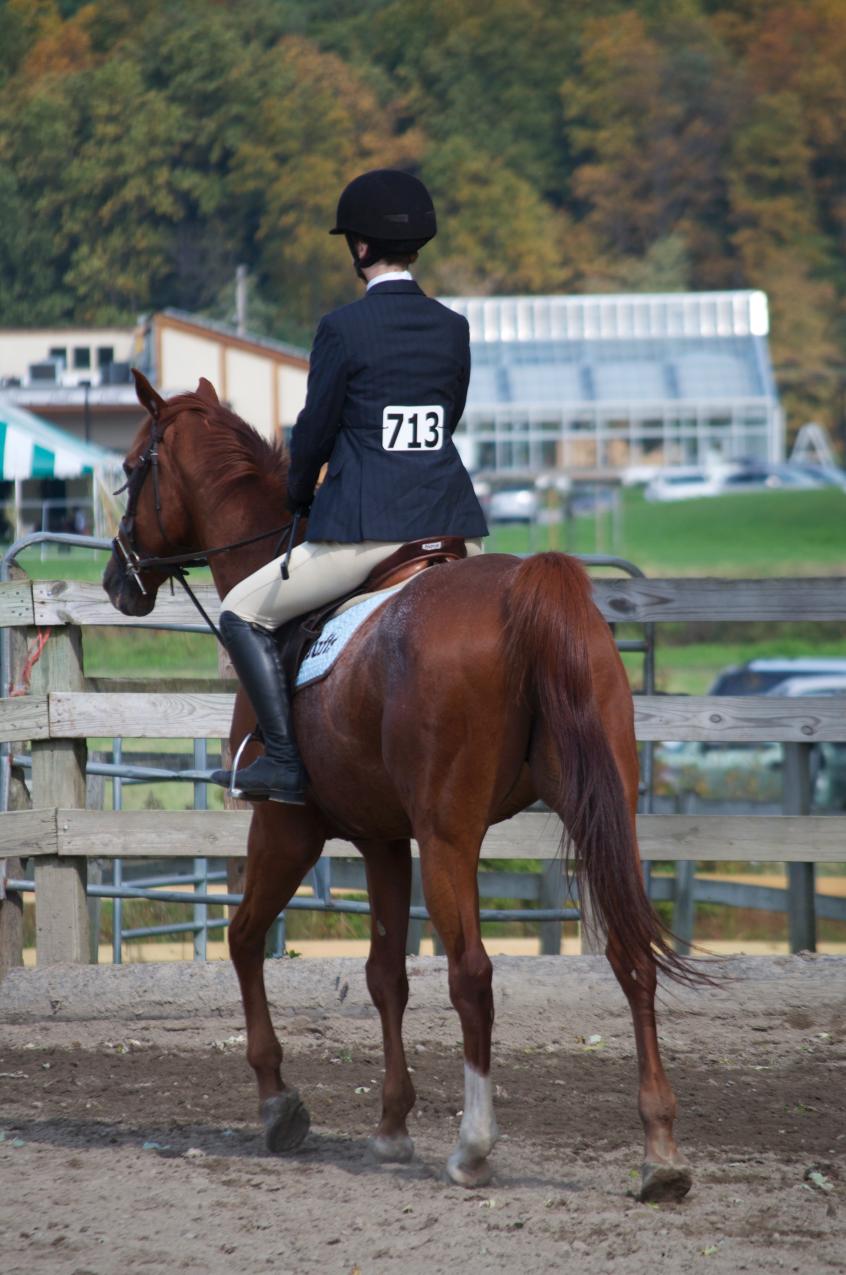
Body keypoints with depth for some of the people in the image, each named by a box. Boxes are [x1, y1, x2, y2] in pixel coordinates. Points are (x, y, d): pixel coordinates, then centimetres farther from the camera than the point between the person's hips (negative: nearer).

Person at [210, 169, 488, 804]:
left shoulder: (343, 329, -8)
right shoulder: (453, 329, 8)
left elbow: (315, 430, 0)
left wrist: (299, 495, 19)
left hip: (365, 527, -5)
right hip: (452, 526, 5)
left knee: (244, 614, 9)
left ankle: (286, 763, -2)